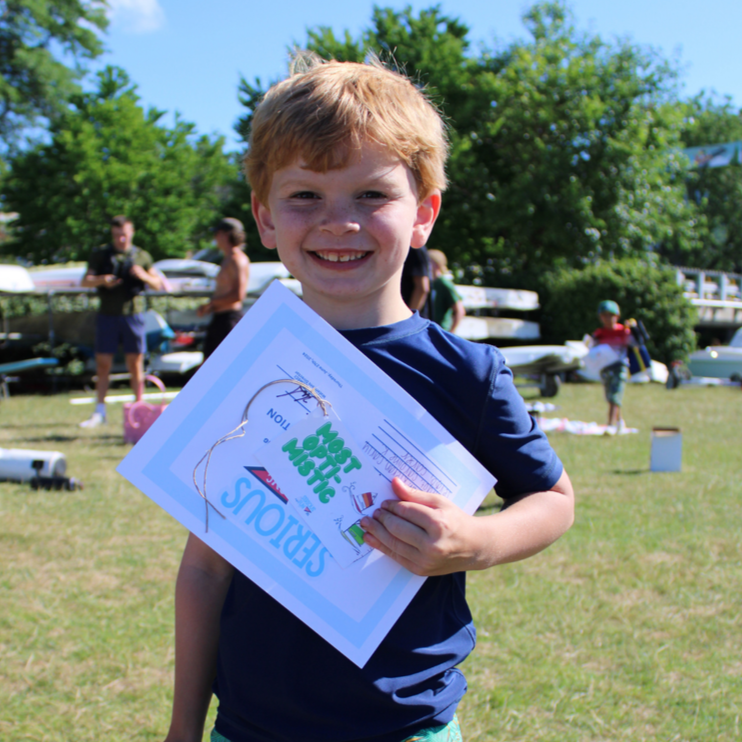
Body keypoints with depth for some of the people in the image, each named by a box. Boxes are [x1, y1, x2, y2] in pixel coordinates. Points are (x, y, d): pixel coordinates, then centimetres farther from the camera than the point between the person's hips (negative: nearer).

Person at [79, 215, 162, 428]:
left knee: (135, 363, 2)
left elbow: (157, 285, 9)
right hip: (107, 315, 0)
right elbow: (85, 281, 2)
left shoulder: (142, 256, 8)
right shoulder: (100, 255, 7)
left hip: (132, 315, 0)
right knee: (103, 364, 0)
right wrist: (102, 280, -19)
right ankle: (100, 412, 7)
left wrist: (144, 276, -12)